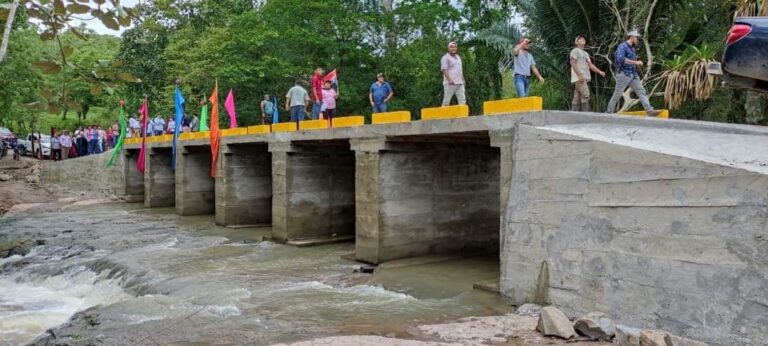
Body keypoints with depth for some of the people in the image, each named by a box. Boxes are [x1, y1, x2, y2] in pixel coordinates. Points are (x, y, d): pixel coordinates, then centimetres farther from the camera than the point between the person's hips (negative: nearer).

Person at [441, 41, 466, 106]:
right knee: (446, 101, -5)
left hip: (460, 83, 7)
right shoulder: (445, 58, -3)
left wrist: (463, 80, 18)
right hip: (450, 83, -7)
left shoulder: (458, 57, 21)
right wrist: (449, 79, -25)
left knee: (462, 100, 1)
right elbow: (444, 70, -14)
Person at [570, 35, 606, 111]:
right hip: (579, 78, -8)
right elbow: (573, 63, -11)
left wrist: (599, 72, 8)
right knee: (585, 95, -18)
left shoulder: (585, 53, 26)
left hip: (585, 78, 9)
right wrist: (580, 75, -20)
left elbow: (590, 65, 21)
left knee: (577, 98, 5)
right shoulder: (575, 51, 0)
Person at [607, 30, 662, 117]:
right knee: (617, 94, -1)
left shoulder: (632, 48, 17)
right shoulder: (623, 46, -10)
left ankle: (650, 110, -8)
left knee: (641, 92, -2)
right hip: (624, 74, -8)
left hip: (633, 75, 8)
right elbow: (620, 59, -27)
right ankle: (609, 112, 10)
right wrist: (635, 62, -25)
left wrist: (638, 63, 13)